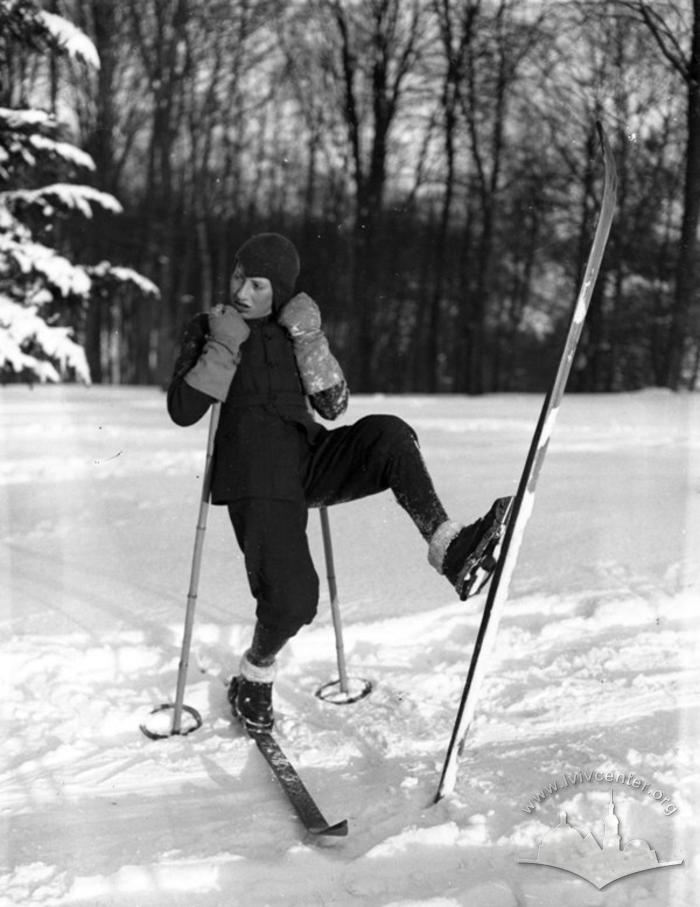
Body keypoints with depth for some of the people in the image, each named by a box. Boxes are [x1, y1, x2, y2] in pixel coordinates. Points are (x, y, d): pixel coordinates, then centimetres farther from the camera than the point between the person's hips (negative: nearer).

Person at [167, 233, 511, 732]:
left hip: (312, 460, 3)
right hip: (257, 477, -3)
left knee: (388, 433, -27)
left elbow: (333, 406, 4)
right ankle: (254, 680, 12)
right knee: (291, 601, -18)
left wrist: (310, 339, -7)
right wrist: (223, 347, -11)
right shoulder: (207, 328, 7)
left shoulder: (298, 328, 14)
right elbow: (182, 411, -3)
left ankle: (448, 546, -37)